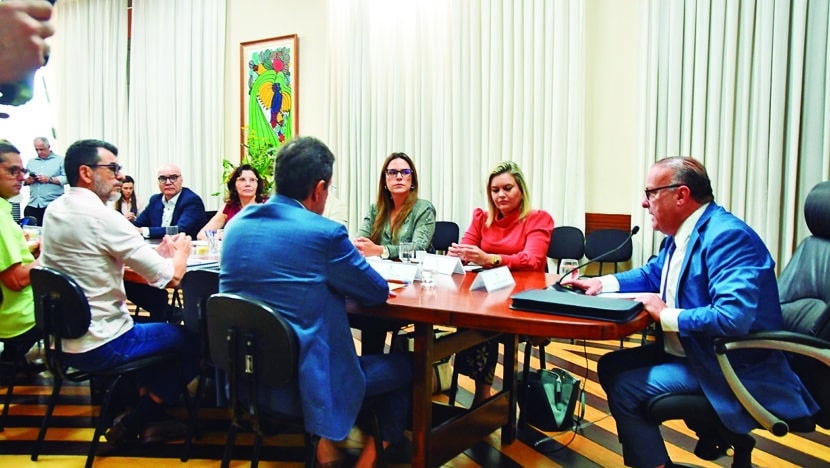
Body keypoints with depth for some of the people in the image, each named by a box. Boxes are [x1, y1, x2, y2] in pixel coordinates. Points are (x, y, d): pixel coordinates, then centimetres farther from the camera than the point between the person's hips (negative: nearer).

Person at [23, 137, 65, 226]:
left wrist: (49, 179, -13)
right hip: (33, 204, 5)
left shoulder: (59, 160, 5)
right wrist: (27, 180, -2)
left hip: (52, 205, -5)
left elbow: (66, 178, -6)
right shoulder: (31, 162, 21)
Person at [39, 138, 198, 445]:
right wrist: (181, 250, 0)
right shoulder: (101, 216, -22)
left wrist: (158, 251, 4)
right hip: (100, 346, -9)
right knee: (190, 341, 9)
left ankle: (149, 417, 29)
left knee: (151, 325, 29)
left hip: (64, 339, 9)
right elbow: (171, 276, -21)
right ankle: (135, 423, 20)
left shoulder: (54, 210, 4)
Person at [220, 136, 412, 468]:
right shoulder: (324, 233, -20)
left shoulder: (237, 224, 1)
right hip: (305, 381, -7)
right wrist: (350, 260, 13)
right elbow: (378, 293, -7)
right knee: (404, 365, 16)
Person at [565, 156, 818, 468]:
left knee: (625, 388, -19)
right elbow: (652, 274, 23)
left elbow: (733, 317, -34)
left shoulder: (727, 235, -24)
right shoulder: (681, 233, 5)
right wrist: (603, 283, 9)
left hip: (733, 368, -10)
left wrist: (666, 316, -22)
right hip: (689, 349, 10)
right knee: (610, 366, 12)